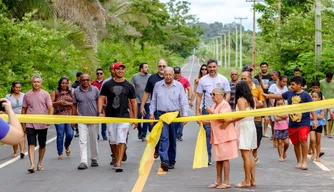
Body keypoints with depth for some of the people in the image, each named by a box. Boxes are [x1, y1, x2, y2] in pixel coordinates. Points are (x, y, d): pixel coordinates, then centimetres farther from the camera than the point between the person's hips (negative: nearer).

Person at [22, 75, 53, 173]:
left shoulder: (45, 94, 2)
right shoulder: (27, 95, 5)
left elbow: (50, 108, -2)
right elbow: (24, 110, 11)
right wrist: (23, 124, 8)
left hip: (43, 124, 1)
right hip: (30, 124, 0)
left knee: (42, 145, 9)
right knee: (31, 144, -11)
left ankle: (39, 164, 22)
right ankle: (32, 165, -17)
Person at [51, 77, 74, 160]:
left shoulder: (70, 93, 13)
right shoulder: (55, 93, 7)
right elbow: (50, 104, 2)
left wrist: (68, 103, -7)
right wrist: (58, 102, -12)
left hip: (69, 116, 2)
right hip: (59, 116, -2)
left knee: (70, 134, -7)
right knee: (60, 135, -4)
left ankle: (67, 147, 26)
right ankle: (60, 153, 6)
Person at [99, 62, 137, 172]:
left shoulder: (129, 86, 5)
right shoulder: (107, 85, 4)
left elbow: (133, 102, 9)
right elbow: (101, 98, 3)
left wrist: (135, 118, 6)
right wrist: (100, 112, -12)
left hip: (124, 117, -1)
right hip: (110, 117, 1)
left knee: (121, 141, -12)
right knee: (112, 141, 8)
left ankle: (119, 164, -17)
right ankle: (116, 160, 24)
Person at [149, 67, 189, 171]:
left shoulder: (179, 86, 3)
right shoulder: (157, 85, 7)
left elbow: (184, 102, 1)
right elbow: (153, 101, 13)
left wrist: (185, 114, -8)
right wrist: (151, 113, 7)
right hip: (161, 115, 0)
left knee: (173, 140, 8)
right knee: (164, 137, -14)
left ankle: (171, 161, 19)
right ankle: (164, 161, -23)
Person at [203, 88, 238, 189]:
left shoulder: (225, 105, -10)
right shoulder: (214, 105, 19)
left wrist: (212, 112, -18)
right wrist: (205, 122, 12)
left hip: (225, 135, -9)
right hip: (217, 136, 9)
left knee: (224, 158, -7)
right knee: (218, 159, 10)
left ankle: (226, 182, -4)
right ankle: (219, 181, 16)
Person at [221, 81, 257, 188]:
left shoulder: (241, 99, -11)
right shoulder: (251, 99, 13)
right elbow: (253, 113, 13)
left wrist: (229, 121, -23)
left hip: (244, 127, -9)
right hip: (251, 126, 9)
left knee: (245, 155, -7)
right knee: (249, 155, 12)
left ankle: (247, 181, -6)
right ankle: (253, 180, 13)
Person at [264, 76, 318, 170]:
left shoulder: (305, 95, -8)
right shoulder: (289, 93, 5)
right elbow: (279, 96, 18)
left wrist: (315, 119, -13)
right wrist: (267, 95, 19)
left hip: (303, 123, -5)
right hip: (292, 124, 5)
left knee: (303, 140, -19)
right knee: (296, 143, 10)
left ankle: (304, 161, -10)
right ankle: (299, 162, 23)